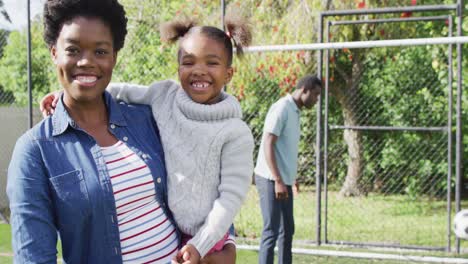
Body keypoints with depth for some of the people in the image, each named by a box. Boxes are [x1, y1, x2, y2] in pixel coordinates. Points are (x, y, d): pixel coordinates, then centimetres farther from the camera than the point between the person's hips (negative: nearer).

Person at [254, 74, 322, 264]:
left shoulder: (294, 112, 15)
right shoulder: (281, 109, -13)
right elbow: (268, 145, -19)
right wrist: (277, 181, -23)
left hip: (284, 181, 10)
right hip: (271, 180, -10)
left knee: (287, 231, 12)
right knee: (271, 232, -10)